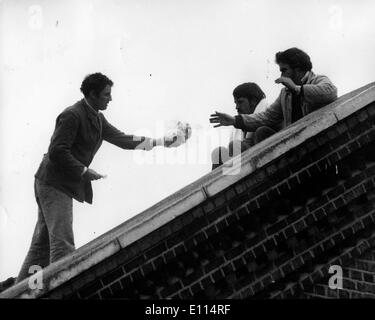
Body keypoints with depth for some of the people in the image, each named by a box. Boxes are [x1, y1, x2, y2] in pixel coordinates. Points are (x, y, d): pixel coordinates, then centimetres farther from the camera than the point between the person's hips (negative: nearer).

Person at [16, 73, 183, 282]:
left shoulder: (97, 119, 15)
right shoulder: (72, 115, -15)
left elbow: (122, 139, 15)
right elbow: (57, 152, -21)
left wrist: (160, 142, 10)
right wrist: (85, 171, -19)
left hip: (63, 186, 10)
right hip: (54, 184, -10)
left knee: (43, 242, 11)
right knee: (62, 243, -13)